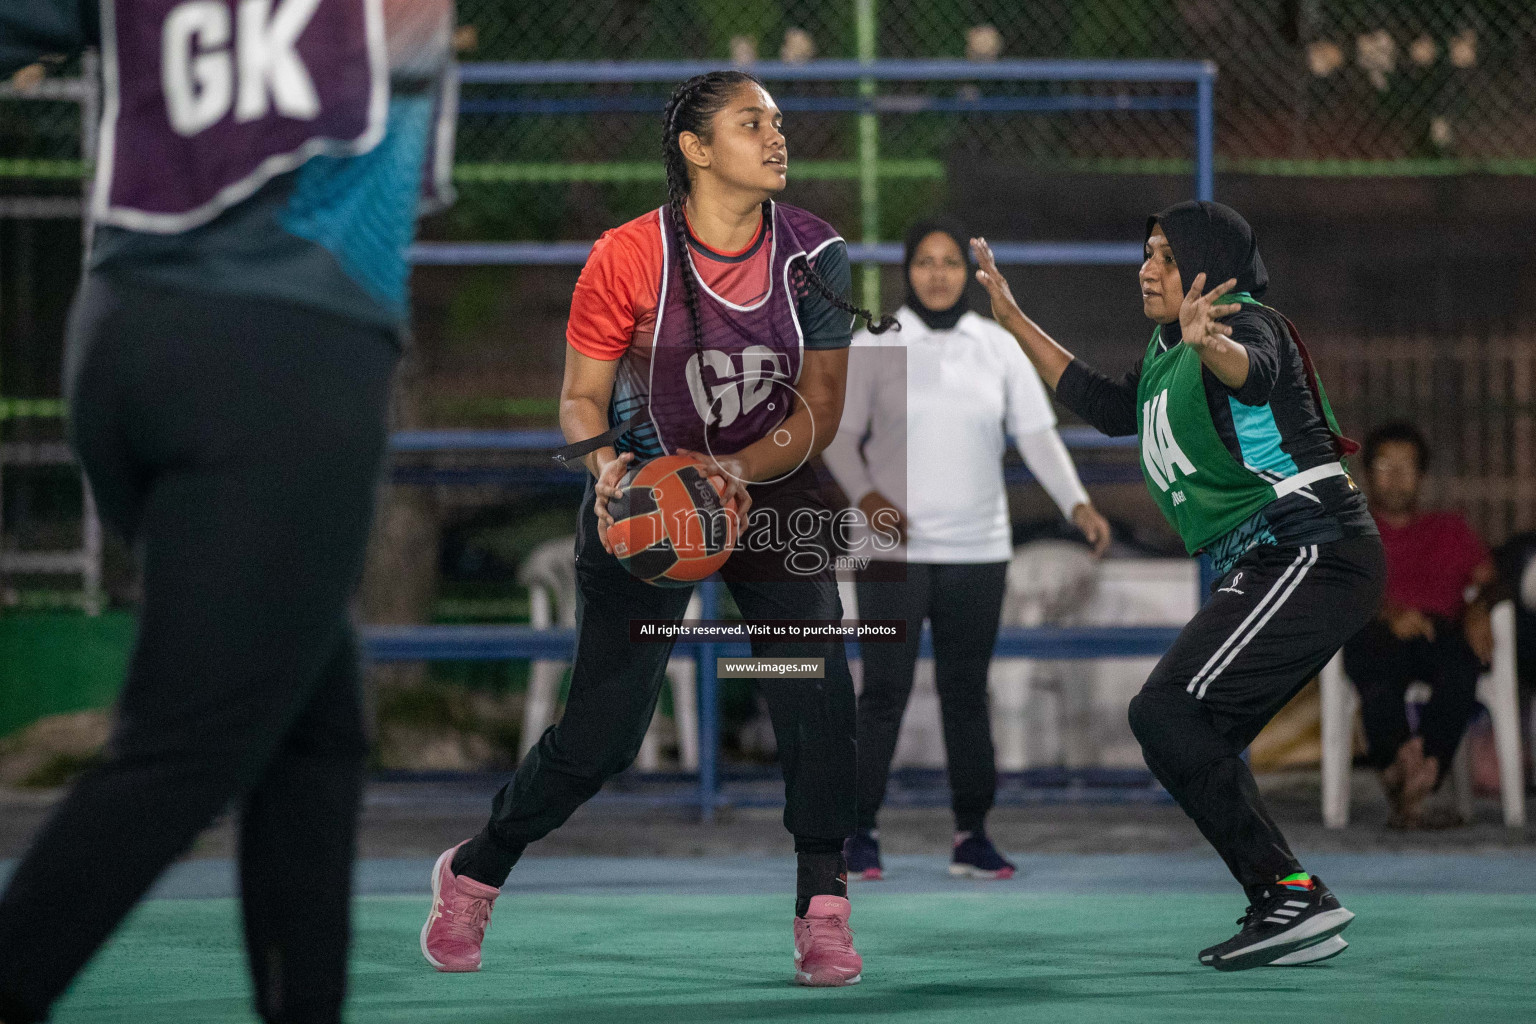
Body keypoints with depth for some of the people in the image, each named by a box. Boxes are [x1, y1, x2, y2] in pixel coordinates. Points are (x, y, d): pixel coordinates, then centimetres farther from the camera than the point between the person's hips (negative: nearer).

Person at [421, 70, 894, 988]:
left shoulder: (815, 254, -9)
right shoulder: (628, 258, -15)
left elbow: (820, 407, -8)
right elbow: (581, 400, -7)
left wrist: (741, 472, -25)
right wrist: (609, 468, -27)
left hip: (773, 487, 2)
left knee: (816, 685, -20)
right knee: (601, 732, -4)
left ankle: (824, 909, -10)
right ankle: (473, 875, 21)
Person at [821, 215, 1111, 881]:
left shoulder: (999, 348, 7)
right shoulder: (874, 345, 0)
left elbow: (1037, 434, 3)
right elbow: (841, 434, 0)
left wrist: (1077, 504, -12)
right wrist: (866, 495, -19)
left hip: (978, 551, 2)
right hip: (894, 548, -2)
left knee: (967, 693, 6)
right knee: (885, 690, -5)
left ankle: (971, 836, 11)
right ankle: (862, 833, 2)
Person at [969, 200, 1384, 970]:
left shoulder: (1246, 323, -12)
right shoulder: (1166, 352, 18)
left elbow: (1251, 370, -36)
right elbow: (1110, 409, 33)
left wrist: (1210, 344, -60)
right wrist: (1015, 322, 33)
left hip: (1313, 554, -11)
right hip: (1270, 569, 11)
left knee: (1166, 711, -19)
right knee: (1191, 734, 12)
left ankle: (1294, 895, -22)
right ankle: (1287, 912, 10)